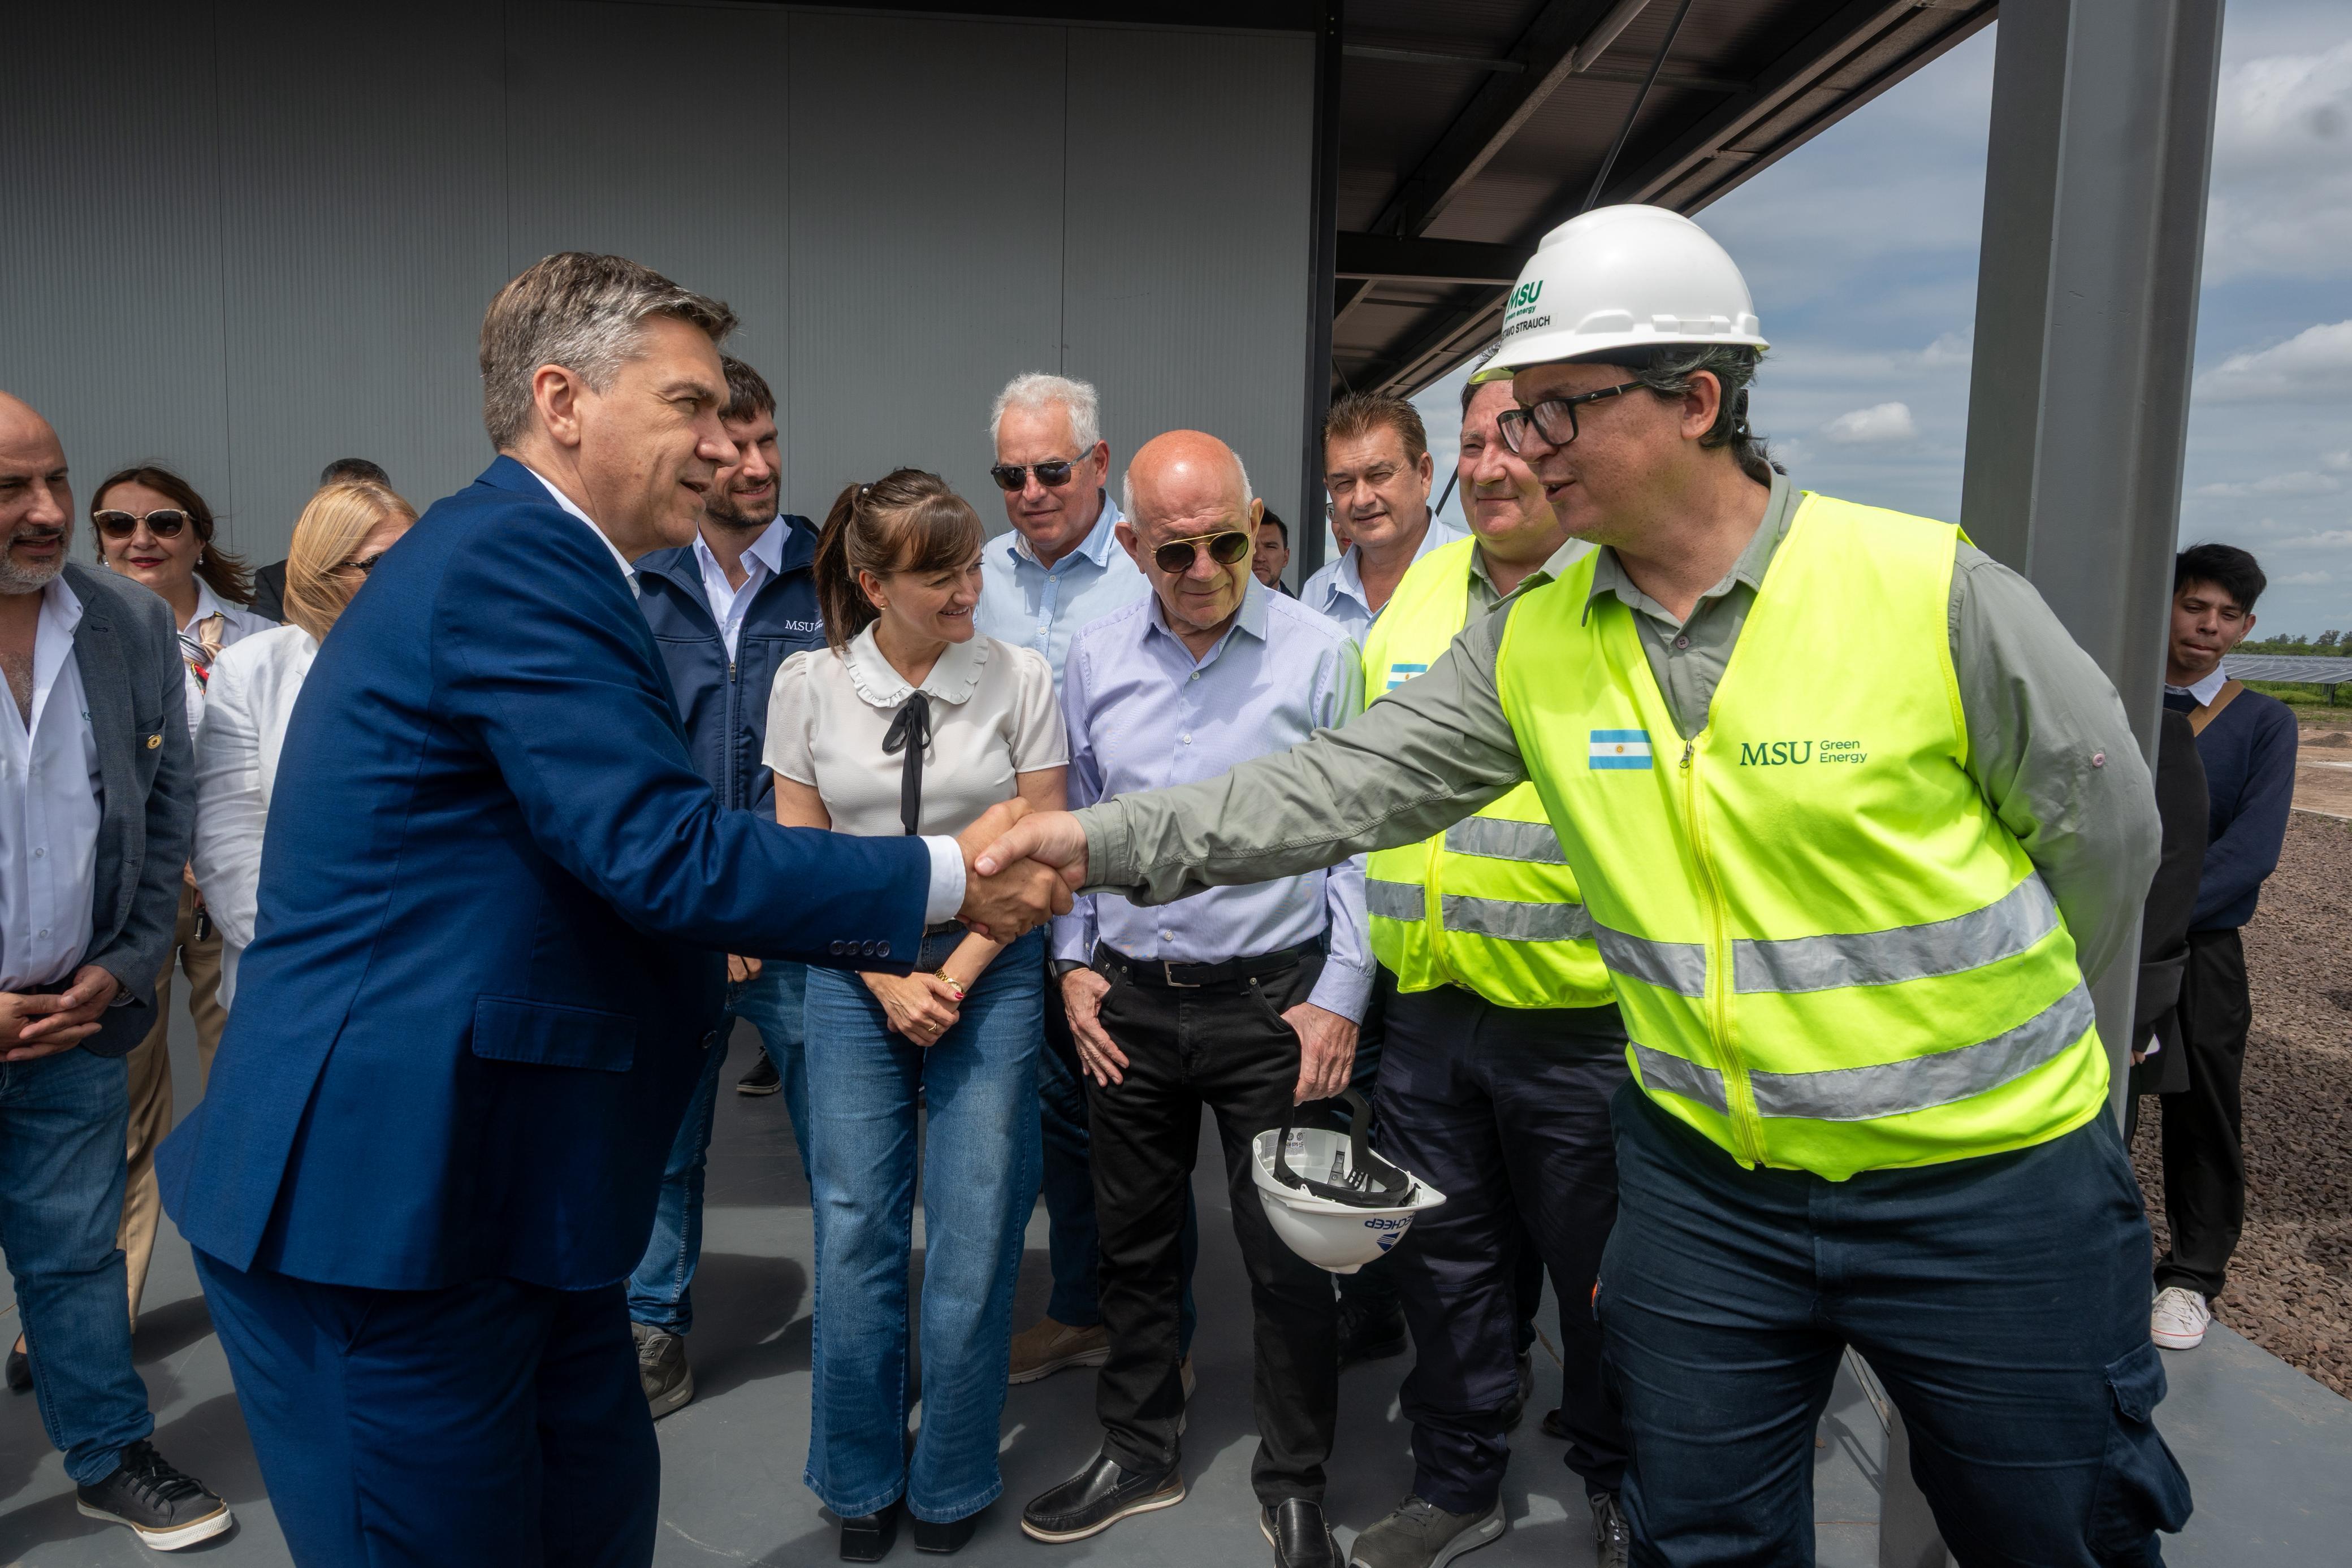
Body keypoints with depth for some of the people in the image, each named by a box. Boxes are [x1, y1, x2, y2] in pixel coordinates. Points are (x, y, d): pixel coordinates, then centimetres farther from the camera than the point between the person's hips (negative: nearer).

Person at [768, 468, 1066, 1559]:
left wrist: (956, 978, -7)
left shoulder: (1018, 678, -4)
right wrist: (889, 981, -4)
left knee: (973, 1238, 2)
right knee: (854, 1233, 5)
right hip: (856, 977, 1)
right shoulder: (809, 685, -1)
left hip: (989, 972, -1)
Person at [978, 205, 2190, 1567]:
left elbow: (2106, 833, -3)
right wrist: (1113, 841, -16)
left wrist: (1999, 1030, 7)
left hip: (1988, 1184, -2)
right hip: (1704, 1178, 3)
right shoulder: (1532, 645, -5)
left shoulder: (1930, 590, -16)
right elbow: (1344, 784, -7)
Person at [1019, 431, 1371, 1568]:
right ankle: (1138, 1454, 38)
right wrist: (1074, 965, 5)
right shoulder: (1093, 660, 3)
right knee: (1133, 1242, 17)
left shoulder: (1317, 654, -6)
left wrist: (1341, 996, -8)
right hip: (1128, 1002, 4)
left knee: (1288, 1256, 7)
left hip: (1272, 1000, -3)